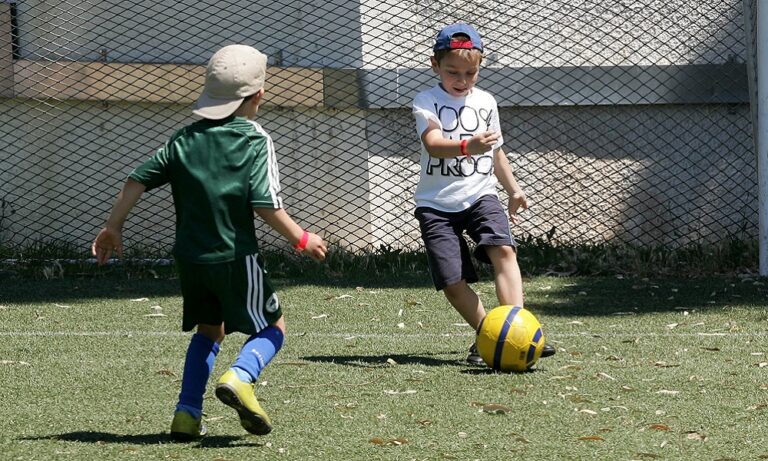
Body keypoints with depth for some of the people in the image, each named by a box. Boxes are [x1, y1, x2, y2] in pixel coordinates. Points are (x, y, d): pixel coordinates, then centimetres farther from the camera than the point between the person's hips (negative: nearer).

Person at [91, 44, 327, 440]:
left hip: (190, 256, 5)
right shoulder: (255, 140, -9)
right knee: (272, 328, 9)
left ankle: (187, 413, 14)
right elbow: (266, 204, -17)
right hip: (235, 257, -5)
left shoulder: (185, 139, 7)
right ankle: (240, 377, -20)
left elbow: (138, 180, 5)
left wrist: (113, 227, 15)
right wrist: (302, 240, -5)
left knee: (209, 330, 24)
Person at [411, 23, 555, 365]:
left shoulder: (485, 102, 11)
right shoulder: (427, 103, -5)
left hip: (480, 194, 2)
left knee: (503, 249, -24)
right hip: (437, 203, -2)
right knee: (452, 281, -10)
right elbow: (433, 143, -25)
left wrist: (513, 189, 33)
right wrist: (467, 146, -44)